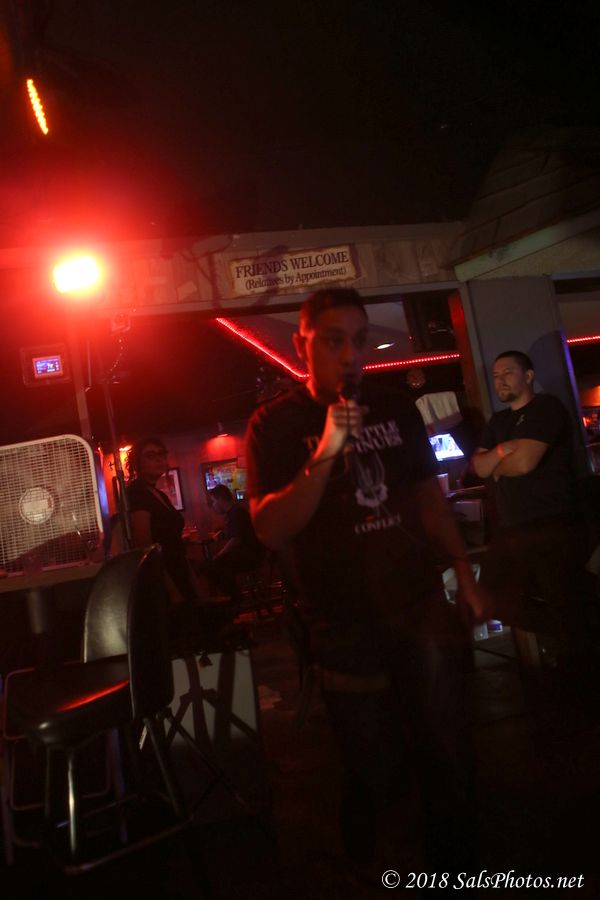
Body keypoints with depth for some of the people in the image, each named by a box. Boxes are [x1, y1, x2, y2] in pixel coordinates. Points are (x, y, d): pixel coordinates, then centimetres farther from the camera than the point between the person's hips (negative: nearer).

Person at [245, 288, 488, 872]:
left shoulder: (397, 409, 6)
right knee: (377, 777, 9)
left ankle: (452, 867, 41)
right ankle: (366, 864, 43)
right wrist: (325, 454, -26)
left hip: (422, 607, 4)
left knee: (449, 758, 13)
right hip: (345, 626, -3)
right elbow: (270, 530, -16)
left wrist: (465, 576, 8)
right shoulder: (275, 424, -7)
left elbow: (430, 500, 13)